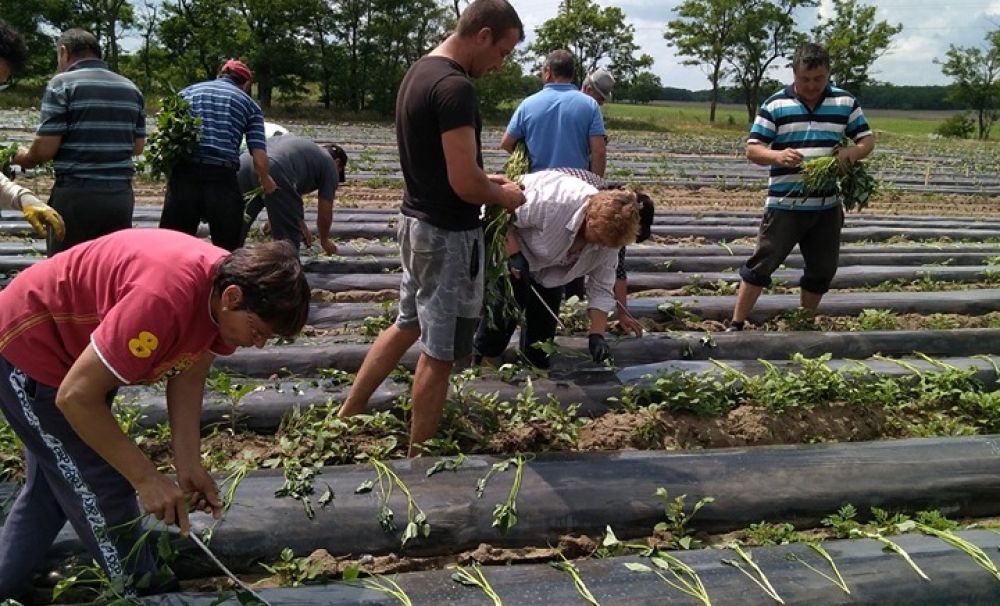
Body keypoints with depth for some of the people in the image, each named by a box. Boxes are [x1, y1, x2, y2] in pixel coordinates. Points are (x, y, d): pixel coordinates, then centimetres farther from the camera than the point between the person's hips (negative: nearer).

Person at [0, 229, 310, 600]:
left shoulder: (229, 283, -15)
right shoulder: (163, 300, -42)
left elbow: (188, 373, -6)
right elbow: (75, 397, -34)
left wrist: (189, 466, -14)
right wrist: (147, 479, -27)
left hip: (77, 345, 9)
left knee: (51, 487, 22)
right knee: (102, 491, -3)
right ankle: (142, 593, 16)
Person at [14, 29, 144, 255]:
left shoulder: (62, 84, -5)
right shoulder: (131, 89, 11)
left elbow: (45, 148, -10)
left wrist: (25, 157, 10)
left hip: (76, 194, -5)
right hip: (121, 194, 5)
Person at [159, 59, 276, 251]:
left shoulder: (188, 91, 19)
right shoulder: (249, 103, 13)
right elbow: (259, 160, 4)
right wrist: (266, 182, 23)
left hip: (184, 176, 2)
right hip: (222, 179, -2)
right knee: (228, 250, 10)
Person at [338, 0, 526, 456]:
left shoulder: (419, 72, 9)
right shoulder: (454, 86, -23)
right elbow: (464, 184, -25)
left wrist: (486, 180, 11)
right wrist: (502, 195, -6)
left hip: (417, 222, 10)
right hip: (447, 235, -10)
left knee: (408, 325, 24)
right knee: (439, 351, 4)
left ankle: (345, 417, 32)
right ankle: (418, 456, 19)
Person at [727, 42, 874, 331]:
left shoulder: (845, 102, 4)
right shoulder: (775, 104, -3)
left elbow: (868, 139, 9)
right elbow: (753, 149, -5)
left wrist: (852, 151, -15)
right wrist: (777, 155, -26)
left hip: (827, 205, 4)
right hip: (785, 205, -3)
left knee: (823, 270, 12)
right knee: (762, 264, -4)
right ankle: (736, 325, 5)